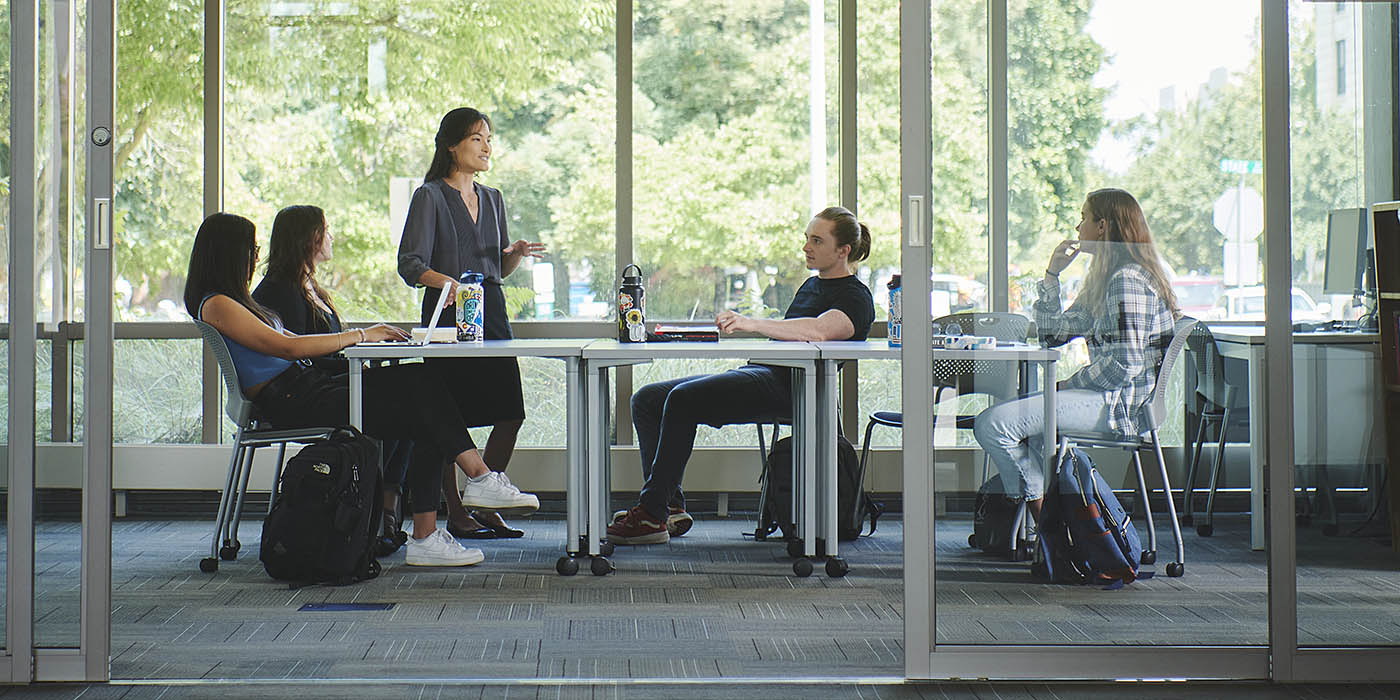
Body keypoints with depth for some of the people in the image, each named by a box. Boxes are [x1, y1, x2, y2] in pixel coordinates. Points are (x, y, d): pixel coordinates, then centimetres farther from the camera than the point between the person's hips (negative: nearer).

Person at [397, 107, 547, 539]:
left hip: (491, 310, 6)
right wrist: (444, 281, -29)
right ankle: (456, 513, 5)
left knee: (510, 413, 0)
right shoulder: (430, 197, -2)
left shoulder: (492, 199, 17)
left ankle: (485, 505, 13)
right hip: (448, 311, -6)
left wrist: (517, 254, 0)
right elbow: (410, 264, -10)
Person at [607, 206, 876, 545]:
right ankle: (671, 508, -6)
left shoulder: (856, 297, -3)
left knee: (683, 399, -29)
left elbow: (819, 330, -24)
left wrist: (752, 323, -32)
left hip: (785, 386, -10)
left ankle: (651, 514, -26)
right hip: (757, 371, 10)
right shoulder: (810, 285, 27)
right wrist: (736, 326, 10)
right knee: (646, 400, -1)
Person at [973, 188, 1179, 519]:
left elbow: (1124, 364, -23)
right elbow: (1053, 333, 19)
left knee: (992, 424, -18)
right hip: (1110, 398, 11)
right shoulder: (1105, 279, 18)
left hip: (1122, 404, -11)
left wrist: (1072, 383, -9)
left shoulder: (1128, 280, -15)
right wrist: (1052, 274, 13)